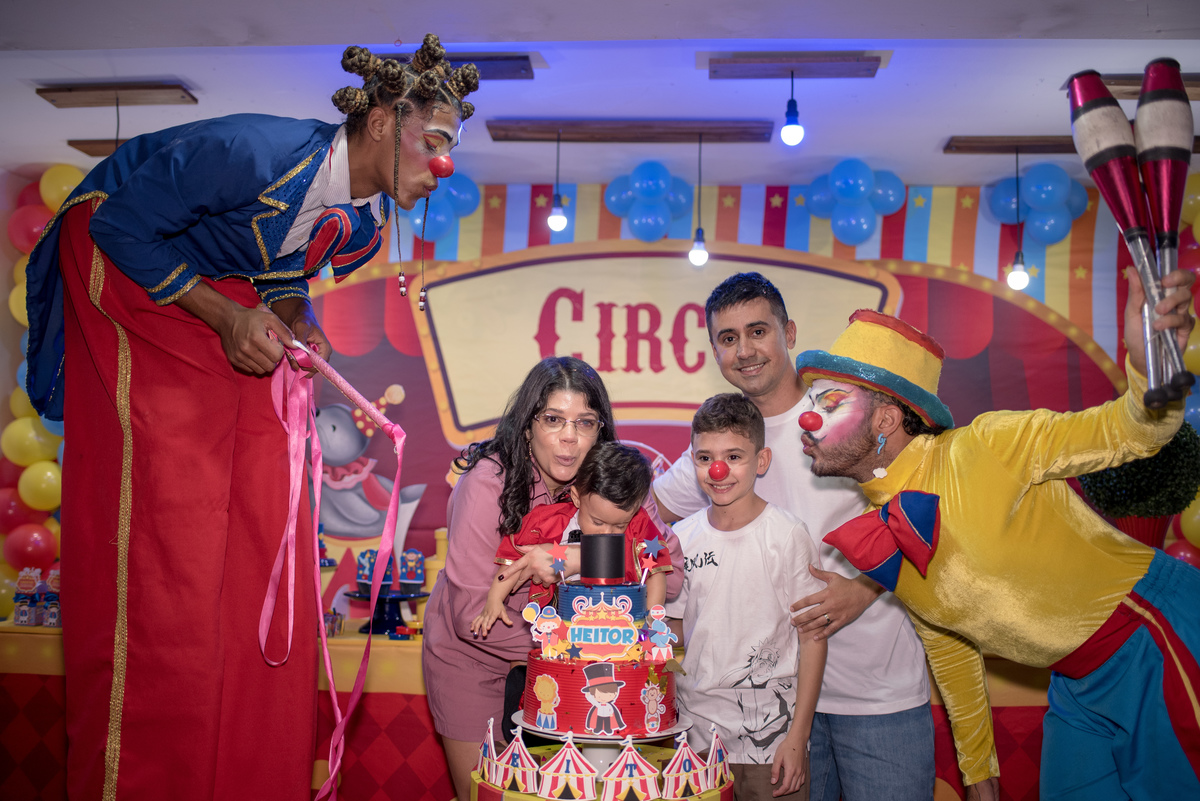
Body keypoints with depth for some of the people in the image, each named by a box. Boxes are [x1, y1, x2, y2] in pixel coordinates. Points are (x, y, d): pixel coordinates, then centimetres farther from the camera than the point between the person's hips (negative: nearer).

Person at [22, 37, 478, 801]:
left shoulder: (370, 218, -8)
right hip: (124, 264, -7)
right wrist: (225, 316, -25)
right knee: (158, 514, -12)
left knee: (262, 502, -1)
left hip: (220, 286, 7)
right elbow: (122, 225, -22)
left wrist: (297, 320, -12)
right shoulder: (259, 154, -31)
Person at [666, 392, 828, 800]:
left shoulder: (787, 536, -10)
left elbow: (813, 639, -7)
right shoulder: (680, 538, 1)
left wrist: (798, 738, -9)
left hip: (769, 738, -3)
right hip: (692, 729, 3)